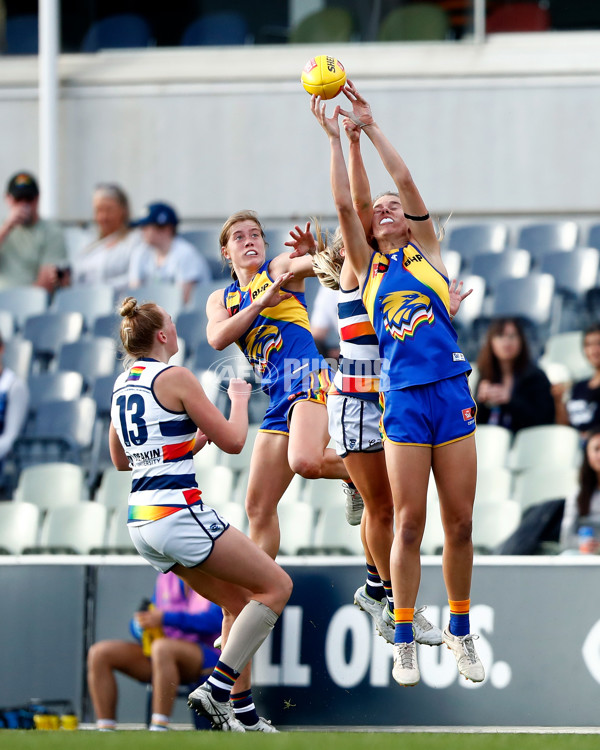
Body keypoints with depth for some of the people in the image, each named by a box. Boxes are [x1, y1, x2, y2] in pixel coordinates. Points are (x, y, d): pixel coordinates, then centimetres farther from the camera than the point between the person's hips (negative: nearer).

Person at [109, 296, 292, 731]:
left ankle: (240, 708, 11)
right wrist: (240, 399, 13)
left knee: (239, 601, 18)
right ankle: (216, 690, -11)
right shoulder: (174, 378, -10)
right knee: (276, 586, -2)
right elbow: (233, 441, -6)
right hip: (179, 513, -9)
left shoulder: (122, 385, 14)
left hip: (141, 521, 9)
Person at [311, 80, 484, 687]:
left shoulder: (427, 251, 13)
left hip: (451, 392, 0)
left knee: (460, 522, 1)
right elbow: (344, 204, 2)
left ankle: (461, 630, 15)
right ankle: (404, 639, 5)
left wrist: (370, 125, 5)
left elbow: (405, 180, 4)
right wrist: (335, 137, 0)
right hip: (403, 401, 0)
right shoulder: (367, 266, 13)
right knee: (409, 524, -3)